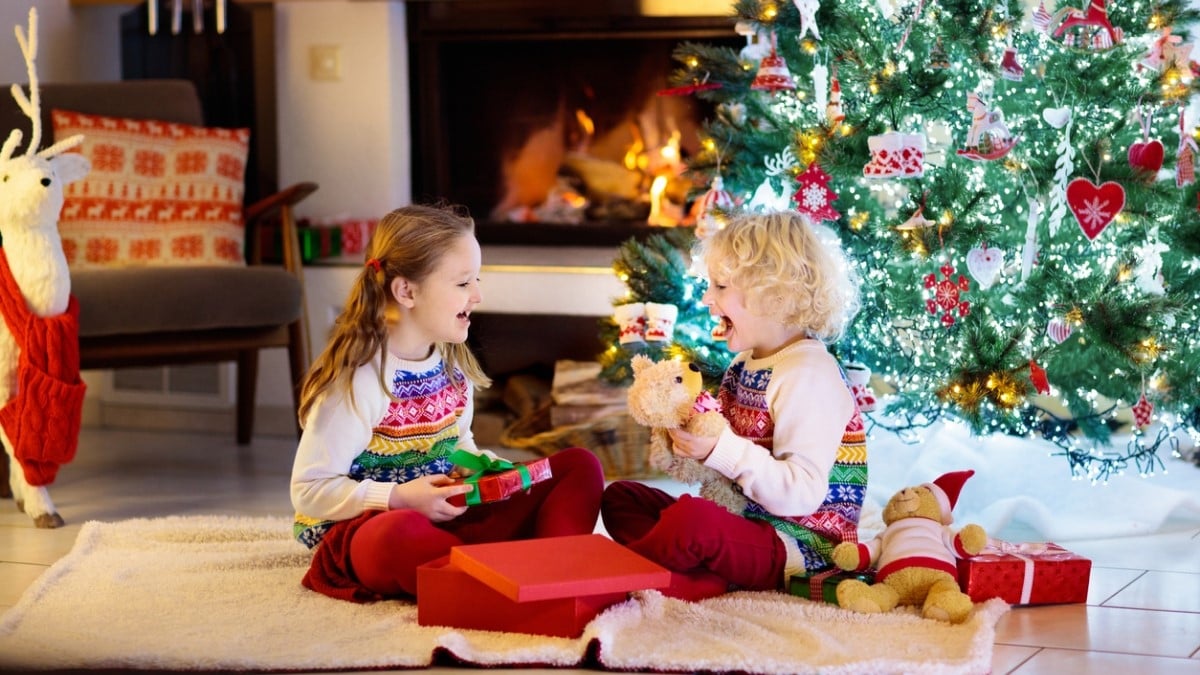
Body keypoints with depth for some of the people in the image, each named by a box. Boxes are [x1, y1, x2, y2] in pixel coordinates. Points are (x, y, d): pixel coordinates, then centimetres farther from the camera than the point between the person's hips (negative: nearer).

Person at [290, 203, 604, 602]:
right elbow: (309, 490, -16)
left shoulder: (454, 363, 7)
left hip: (448, 517, 8)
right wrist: (400, 498, -25)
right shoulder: (357, 382, -16)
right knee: (401, 533, -45)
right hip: (370, 528, -8)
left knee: (579, 466, -4)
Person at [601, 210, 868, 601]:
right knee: (620, 497, 9)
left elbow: (801, 493, -26)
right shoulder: (745, 364, 12)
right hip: (742, 521, 11)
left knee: (690, 518, -36)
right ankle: (706, 582, -17)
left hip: (798, 548, -11)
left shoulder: (809, 376, -18)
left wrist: (720, 449, -32)